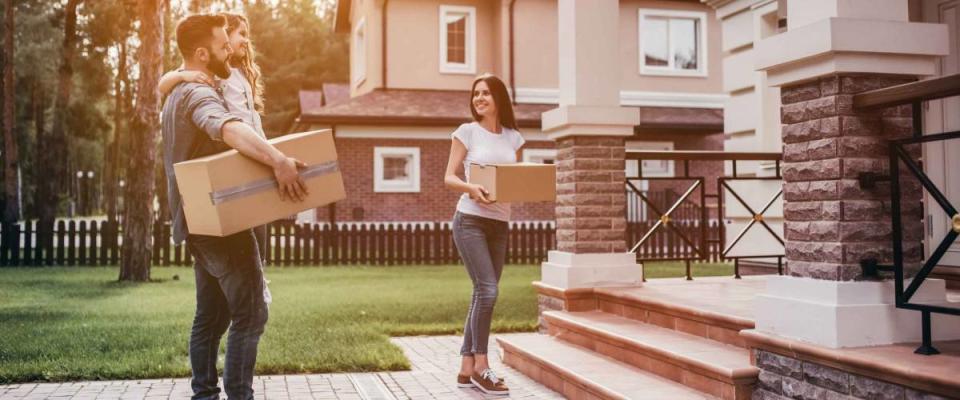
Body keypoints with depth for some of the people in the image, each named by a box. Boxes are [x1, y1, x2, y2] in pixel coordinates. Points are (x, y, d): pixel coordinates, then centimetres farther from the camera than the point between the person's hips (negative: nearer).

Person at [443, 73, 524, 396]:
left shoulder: (512, 137, 11)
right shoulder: (467, 132, -1)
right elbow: (449, 178, -3)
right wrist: (470, 187, -23)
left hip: (500, 224, 5)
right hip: (470, 221, -5)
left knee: (482, 295, 6)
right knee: (487, 290, -14)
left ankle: (466, 368, 14)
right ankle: (480, 365, -1)